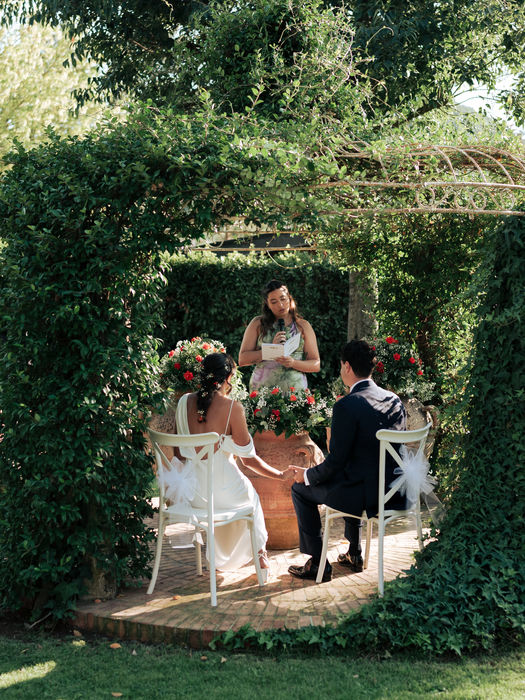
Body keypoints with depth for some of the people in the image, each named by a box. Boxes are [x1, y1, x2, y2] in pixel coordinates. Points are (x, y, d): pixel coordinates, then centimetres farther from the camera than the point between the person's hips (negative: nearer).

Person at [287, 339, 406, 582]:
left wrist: (307, 475, 4)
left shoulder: (346, 405, -18)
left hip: (367, 495, -8)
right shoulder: (394, 400, 5)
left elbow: (336, 462, -16)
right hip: (395, 492, 8)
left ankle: (318, 564, 16)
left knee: (301, 489, 14)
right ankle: (354, 554, 40)